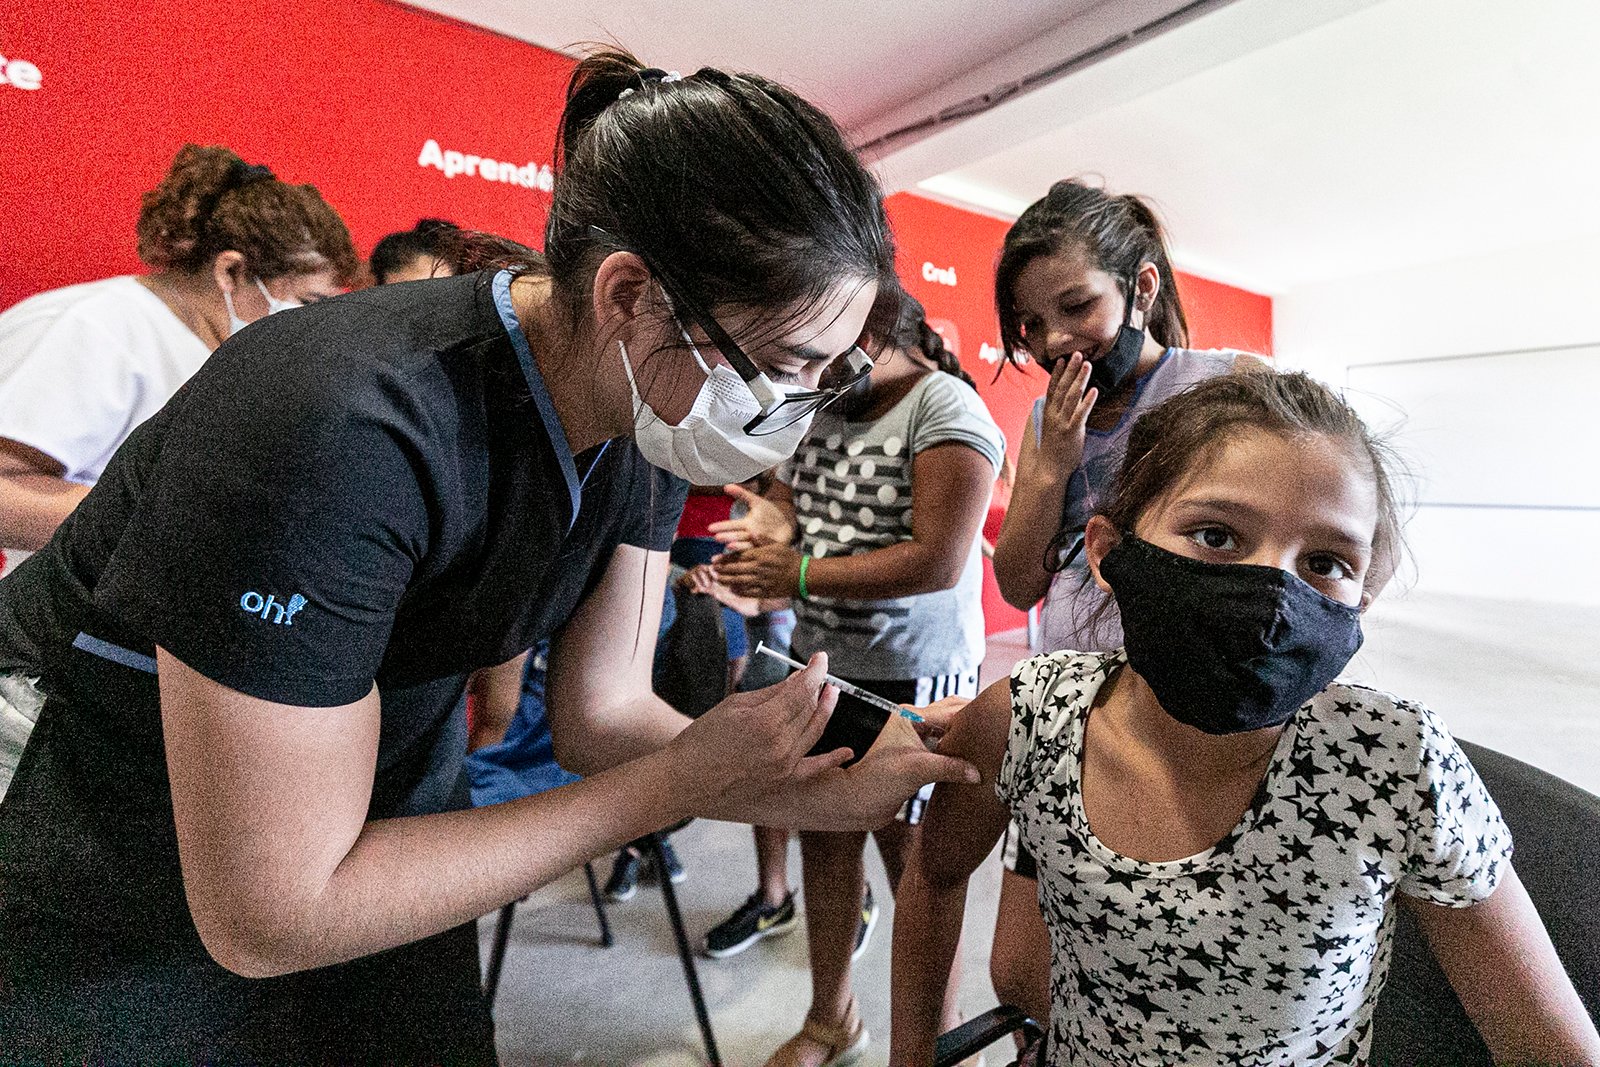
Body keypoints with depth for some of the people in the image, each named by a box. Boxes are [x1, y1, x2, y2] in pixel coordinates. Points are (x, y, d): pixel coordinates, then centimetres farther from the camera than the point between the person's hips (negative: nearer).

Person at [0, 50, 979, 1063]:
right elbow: (266, 918, -28)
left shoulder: (649, 417, -15)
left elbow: (602, 711, -9)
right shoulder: (338, 432, -36)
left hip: (390, 810, 5)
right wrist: (683, 777, -27)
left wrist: (823, 791, -23)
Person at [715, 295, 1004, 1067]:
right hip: (820, 662, 7)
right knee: (822, 837, 17)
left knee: (910, 854, 6)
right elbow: (790, 508, 16)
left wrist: (799, 575, -17)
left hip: (912, 678, -6)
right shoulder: (820, 404, 8)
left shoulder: (945, 408, -14)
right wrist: (770, 533, -8)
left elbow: (938, 561, -22)